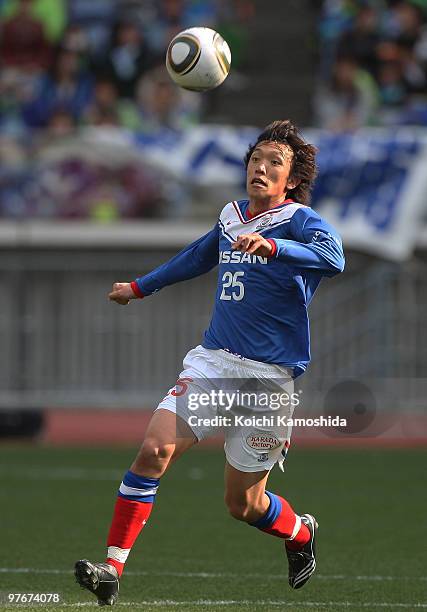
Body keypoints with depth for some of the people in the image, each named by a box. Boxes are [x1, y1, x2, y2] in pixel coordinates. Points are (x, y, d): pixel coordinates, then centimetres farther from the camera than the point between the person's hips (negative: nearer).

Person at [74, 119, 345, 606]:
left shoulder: (299, 221, -7)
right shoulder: (231, 218, 12)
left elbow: (333, 258, -30)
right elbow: (196, 258, 34)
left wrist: (271, 245, -45)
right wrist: (140, 287, 46)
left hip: (268, 374, -5)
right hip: (213, 360, 5)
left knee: (243, 504, 4)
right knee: (155, 450, -18)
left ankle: (301, 533, 38)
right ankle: (111, 570, -16)